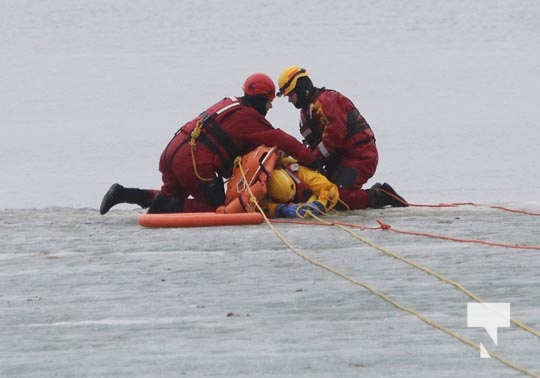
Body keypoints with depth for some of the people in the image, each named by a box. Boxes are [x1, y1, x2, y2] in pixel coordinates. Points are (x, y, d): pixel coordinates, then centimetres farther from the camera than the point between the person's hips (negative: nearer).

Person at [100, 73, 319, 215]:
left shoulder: (229, 105, 21)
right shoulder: (250, 118, -6)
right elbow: (281, 140, -10)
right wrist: (311, 160, -4)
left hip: (173, 150, 9)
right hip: (195, 161, -9)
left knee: (172, 196, 24)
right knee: (215, 207, 2)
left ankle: (122, 194, 9)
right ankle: (166, 206, -11)